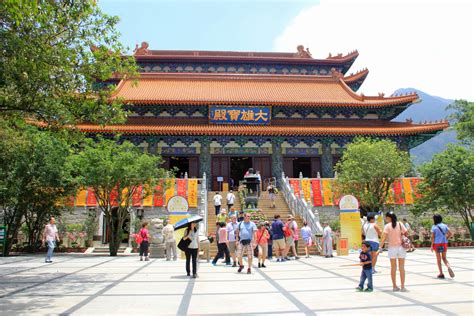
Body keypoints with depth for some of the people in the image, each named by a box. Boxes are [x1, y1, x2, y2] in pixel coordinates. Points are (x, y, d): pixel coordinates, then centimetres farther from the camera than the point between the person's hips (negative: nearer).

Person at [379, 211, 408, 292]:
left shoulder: (387, 226, -7)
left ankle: (394, 286, 14)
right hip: (400, 247, 2)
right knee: (401, 267, 7)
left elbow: (384, 237, -14)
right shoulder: (400, 224, 1)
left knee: (393, 268, 8)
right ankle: (402, 287, 7)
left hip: (392, 248, -2)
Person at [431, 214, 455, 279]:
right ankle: (449, 267, -14)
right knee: (444, 258, 16)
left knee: (438, 259, 7)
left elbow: (432, 237, -10)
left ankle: (441, 274, 9)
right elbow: (450, 234, -1)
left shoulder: (434, 227, -7)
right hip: (444, 243, 3)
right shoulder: (445, 226, 4)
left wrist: (432, 245, -4)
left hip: (437, 244, -3)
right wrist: (446, 239, 10)